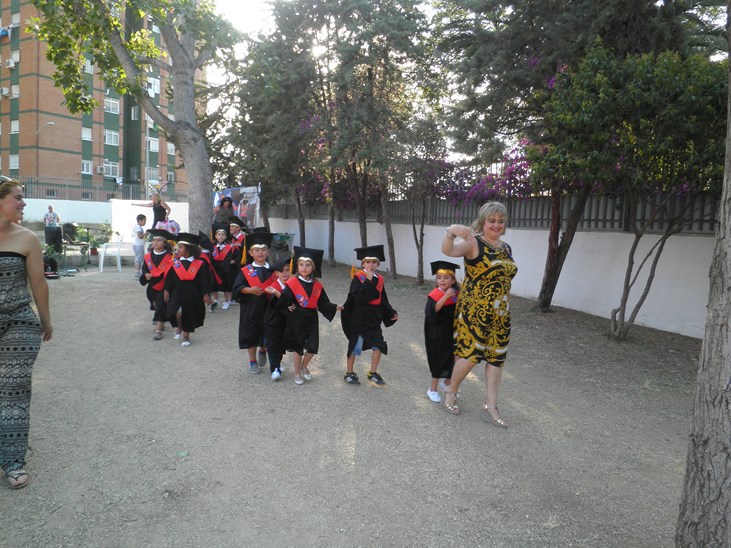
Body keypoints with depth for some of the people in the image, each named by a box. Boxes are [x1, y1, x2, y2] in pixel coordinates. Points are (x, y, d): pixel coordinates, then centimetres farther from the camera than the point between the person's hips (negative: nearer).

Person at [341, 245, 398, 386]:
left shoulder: (379, 279, 4)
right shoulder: (358, 277, -13)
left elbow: (383, 300, 11)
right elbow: (358, 297, -27)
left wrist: (391, 312, 2)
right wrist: (368, 280, -28)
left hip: (374, 319, 5)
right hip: (359, 319, -5)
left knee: (379, 345, 3)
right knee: (355, 346, 7)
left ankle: (373, 373, 21)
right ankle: (349, 373, 25)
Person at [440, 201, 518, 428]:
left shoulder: (506, 248, 11)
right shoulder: (473, 243, -10)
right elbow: (448, 250, -29)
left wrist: (507, 308, 19)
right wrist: (451, 232, -49)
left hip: (499, 314, 7)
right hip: (474, 311, -7)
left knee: (496, 357, 8)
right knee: (470, 354, -4)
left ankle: (490, 407, 19)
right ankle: (450, 394, 21)